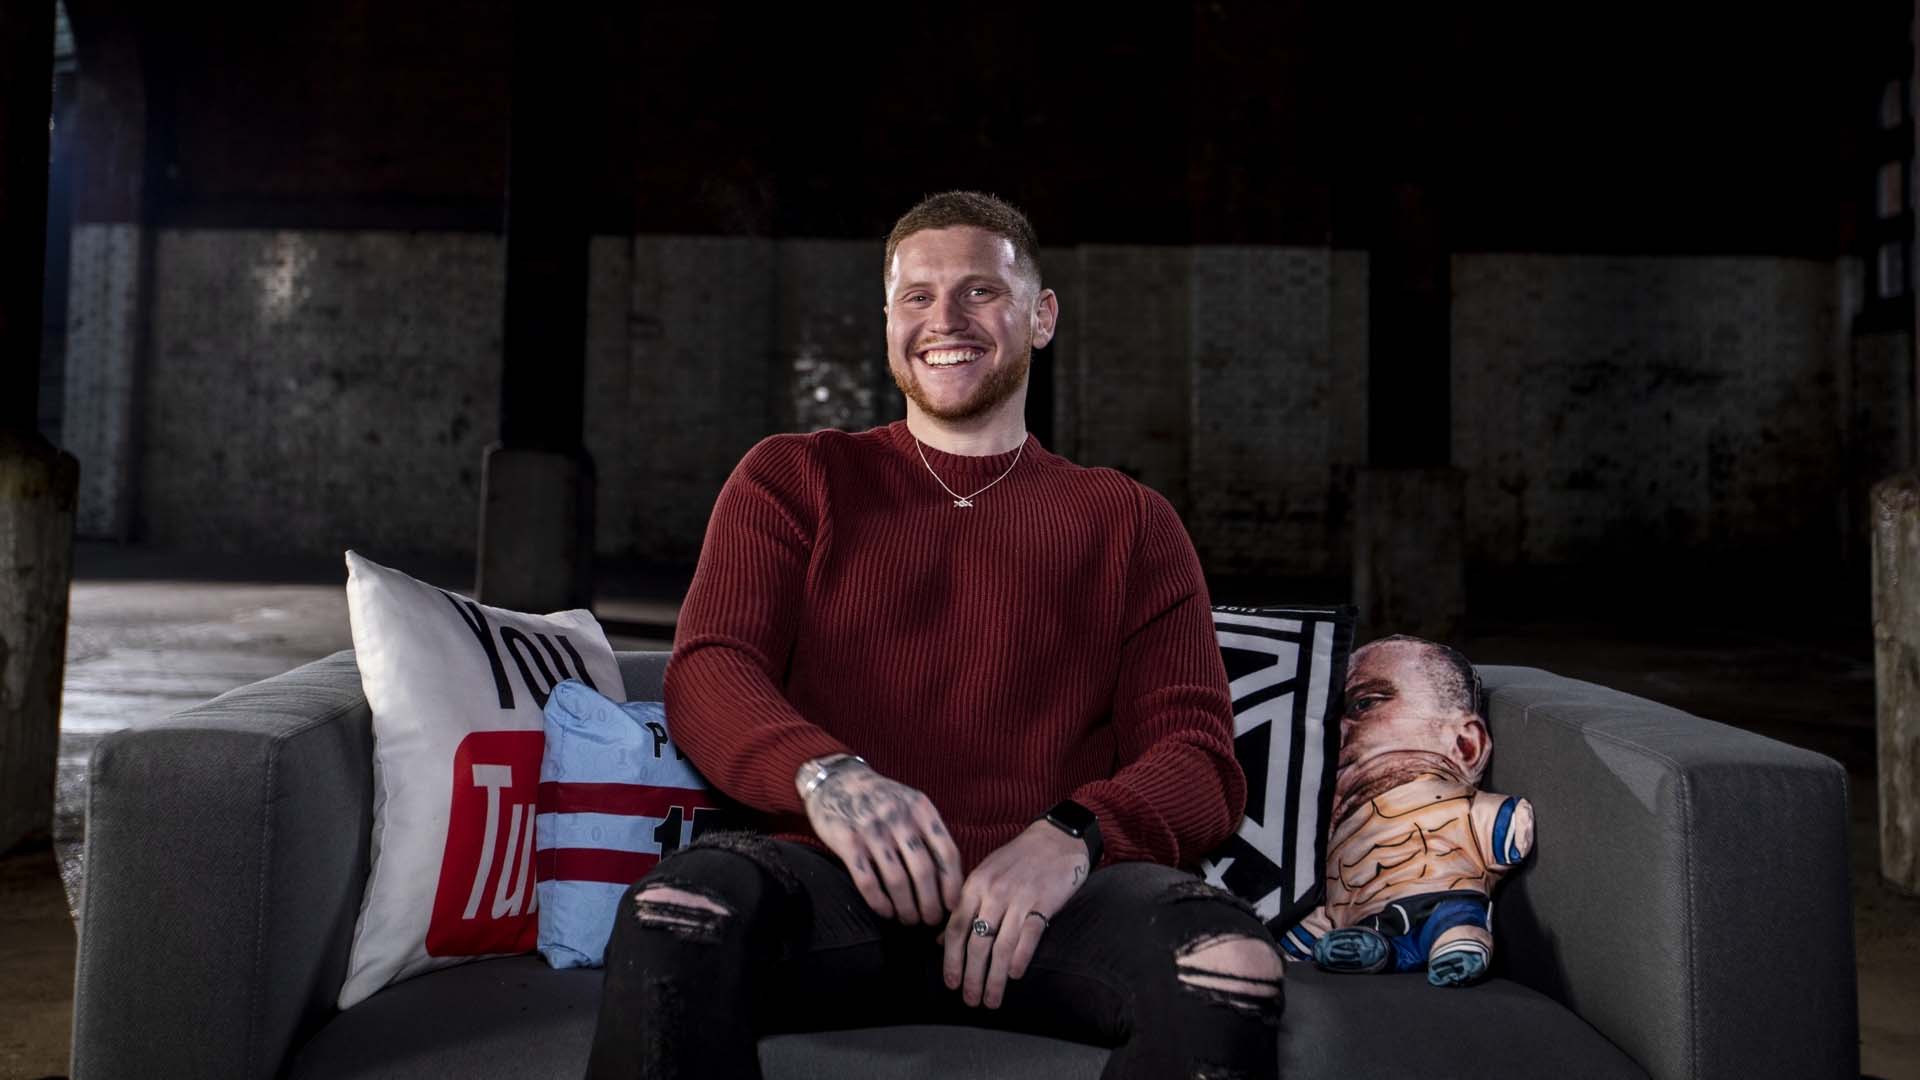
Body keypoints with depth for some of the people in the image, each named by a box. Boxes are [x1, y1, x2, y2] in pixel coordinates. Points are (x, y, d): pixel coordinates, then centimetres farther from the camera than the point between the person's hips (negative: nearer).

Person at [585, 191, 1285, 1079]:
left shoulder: (1129, 522, 19)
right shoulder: (792, 479, 19)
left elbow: (1198, 757, 9)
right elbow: (708, 671, 5)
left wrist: (1071, 836, -15)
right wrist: (823, 774, -20)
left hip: (1045, 902, 1)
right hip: (837, 882, -1)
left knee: (1228, 957, -32)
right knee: (678, 912, -35)